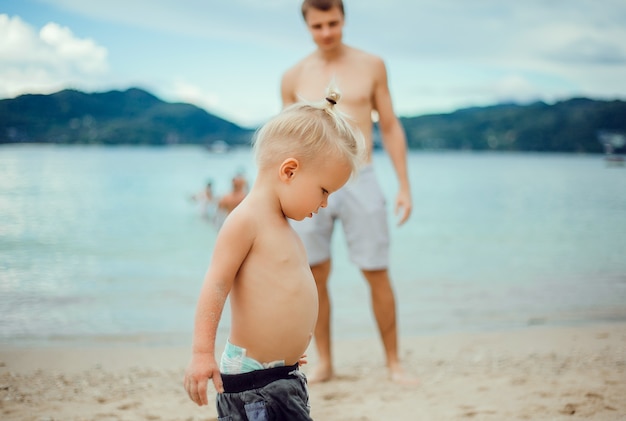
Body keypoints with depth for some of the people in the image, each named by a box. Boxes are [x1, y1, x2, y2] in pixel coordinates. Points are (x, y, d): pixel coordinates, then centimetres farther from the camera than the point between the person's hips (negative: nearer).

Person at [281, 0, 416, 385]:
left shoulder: (371, 65, 4)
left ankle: (394, 362, 16)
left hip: (360, 183, -1)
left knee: (378, 276, 1)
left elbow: (391, 128, 6)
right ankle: (324, 364, 15)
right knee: (315, 277, 1)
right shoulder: (294, 77, 5)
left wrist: (405, 187, 1)